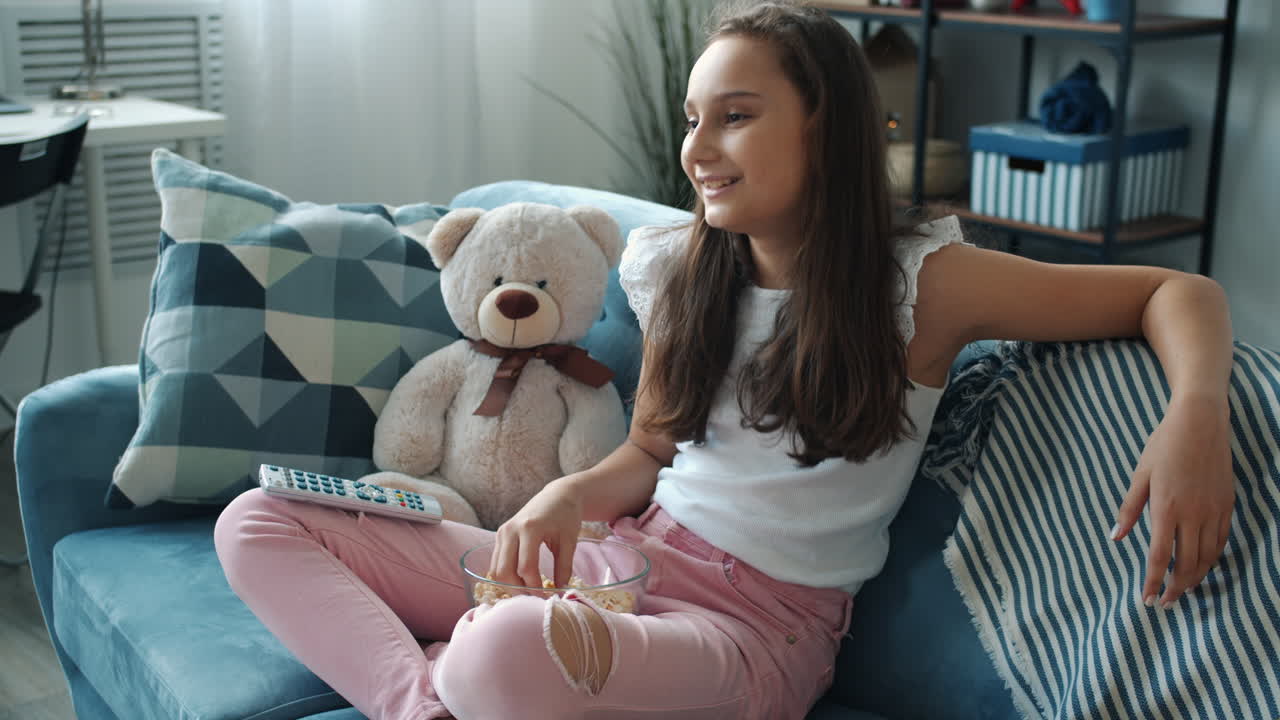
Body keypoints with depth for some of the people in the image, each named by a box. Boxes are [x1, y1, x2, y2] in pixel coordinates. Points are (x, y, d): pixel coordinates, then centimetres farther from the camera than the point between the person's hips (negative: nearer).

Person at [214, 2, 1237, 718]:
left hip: (758, 623, -6)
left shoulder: (922, 283, -7)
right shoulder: (684, 273, 8)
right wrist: (570, 497, -7)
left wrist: (1196, 412, -26)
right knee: (259, 525, -4)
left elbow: (1178, 293, -3)